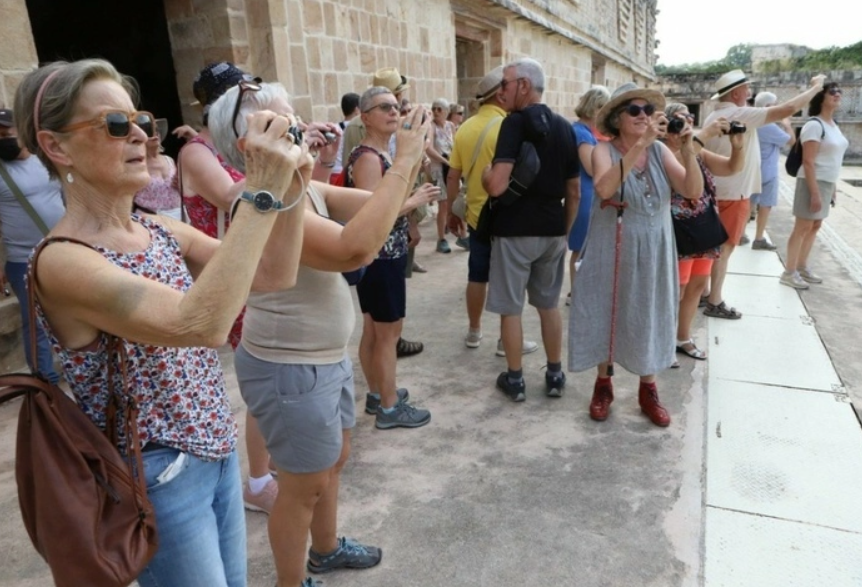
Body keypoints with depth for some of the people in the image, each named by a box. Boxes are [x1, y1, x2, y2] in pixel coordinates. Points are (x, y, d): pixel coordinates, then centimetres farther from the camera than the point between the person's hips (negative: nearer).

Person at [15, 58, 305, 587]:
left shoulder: (161, 230, 1)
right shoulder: (62, 261, -21)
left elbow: (276, 275, -4)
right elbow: (200, 324, -37)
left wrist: (289, 189, -18)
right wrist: (261, 193, -37)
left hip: (218, 453, 7)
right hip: (159, 478, -7)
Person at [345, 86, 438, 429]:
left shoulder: (383, 153, 13)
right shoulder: (368, 157, -18)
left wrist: (415, 196, 5)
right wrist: (415, 201, -18)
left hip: (384, 254, 10)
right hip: (379, 257, -10)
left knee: (374, 330, 17)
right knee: (389, 330, 0)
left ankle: (377, 394, 31)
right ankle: (389, 408, 13)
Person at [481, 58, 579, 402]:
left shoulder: (515, 122, -14)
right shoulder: (563, 127, 9)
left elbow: (497, 186, -24)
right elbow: (573, 189, 12)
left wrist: (485, 174, -3)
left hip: (515, 229, -7)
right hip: (552, 229, 7)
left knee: (511, 308, 6)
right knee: (549, 304, 17)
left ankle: (515, 380, 16)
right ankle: (555, 375, 25)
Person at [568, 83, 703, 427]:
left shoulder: (660, 152, -1)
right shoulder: (605, 150, -11)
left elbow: (694, 191, -12)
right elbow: (604, 188, -32)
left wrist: (688, 149, -25)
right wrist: (640, 145, -36)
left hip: (653, 251, 3)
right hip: (612, 249, -3)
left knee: (649, 318, 12)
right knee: (607, 315, 9)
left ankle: (648, 390, 29)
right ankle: (603, 384, 29)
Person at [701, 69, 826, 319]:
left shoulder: (713, 117, 11)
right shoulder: (740, 115, -16)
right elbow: (788, 108, -18)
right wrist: (816, 86, -4)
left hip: (715, 190, 9)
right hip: (733, 194, -9)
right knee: (724, 247, -3)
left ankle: (705, 293, 22)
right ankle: (715, 303, 2)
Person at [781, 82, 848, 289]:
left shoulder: (833, 125, 13)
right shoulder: (814, 125, -15)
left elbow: (832, 160, 16)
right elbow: (808, 162, -20)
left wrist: (833, 187, 15)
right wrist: (815, 192, -23)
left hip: (827, 183, 9)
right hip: (813, 182, -9)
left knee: (815, 226, 12)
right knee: (802, 227, -4)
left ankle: (802, 267, 22)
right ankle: (789, 272, 3)